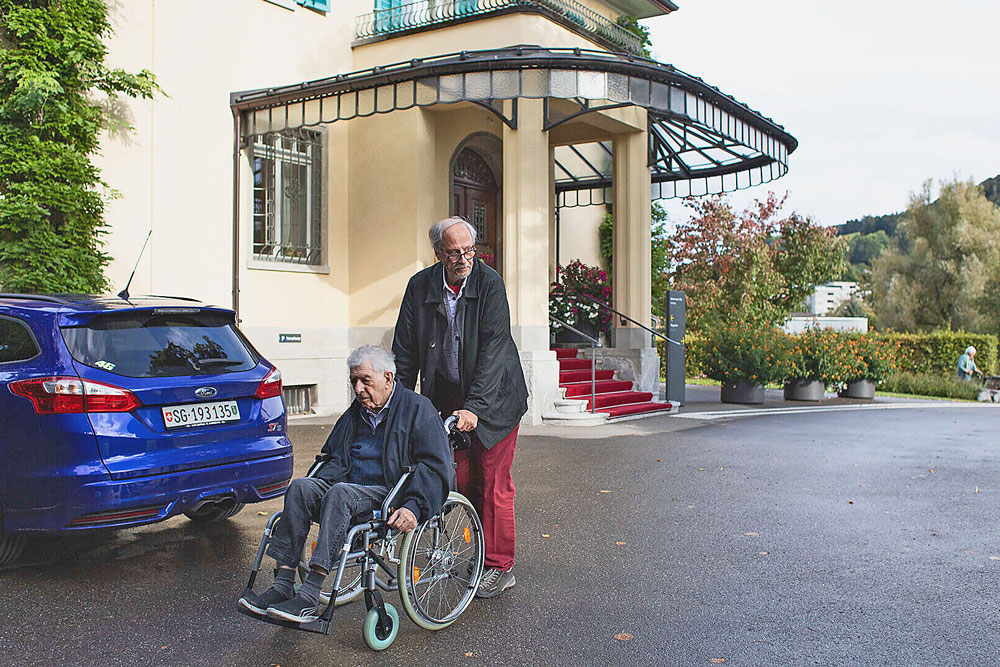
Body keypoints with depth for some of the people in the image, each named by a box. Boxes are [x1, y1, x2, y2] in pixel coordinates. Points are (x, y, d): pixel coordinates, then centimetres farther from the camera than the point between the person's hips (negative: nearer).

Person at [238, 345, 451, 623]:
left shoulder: (418, 409, -1)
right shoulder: (355, 414, 21)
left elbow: (435, 467, -10)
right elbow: (336, 459, 23)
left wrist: (413, 507, -25)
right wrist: (315, 487, 1)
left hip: (391, 496, -6)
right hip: (352, 491, 7)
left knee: (340, 493, -33)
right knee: (300, 487, -19)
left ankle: (309, 600, -36)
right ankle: (282, 587, -24)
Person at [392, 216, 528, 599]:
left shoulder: (490, 284, -15)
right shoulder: (420, 287, -4)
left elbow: (493, 349, -21)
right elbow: (406, 350, 2)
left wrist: (475, 407, -28)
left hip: (492, 397, -3)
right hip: (447, 396, 4)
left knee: (493, 482, -2)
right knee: (462, 479, 5)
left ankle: (499, 566, 10)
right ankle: (482, 549, 24)